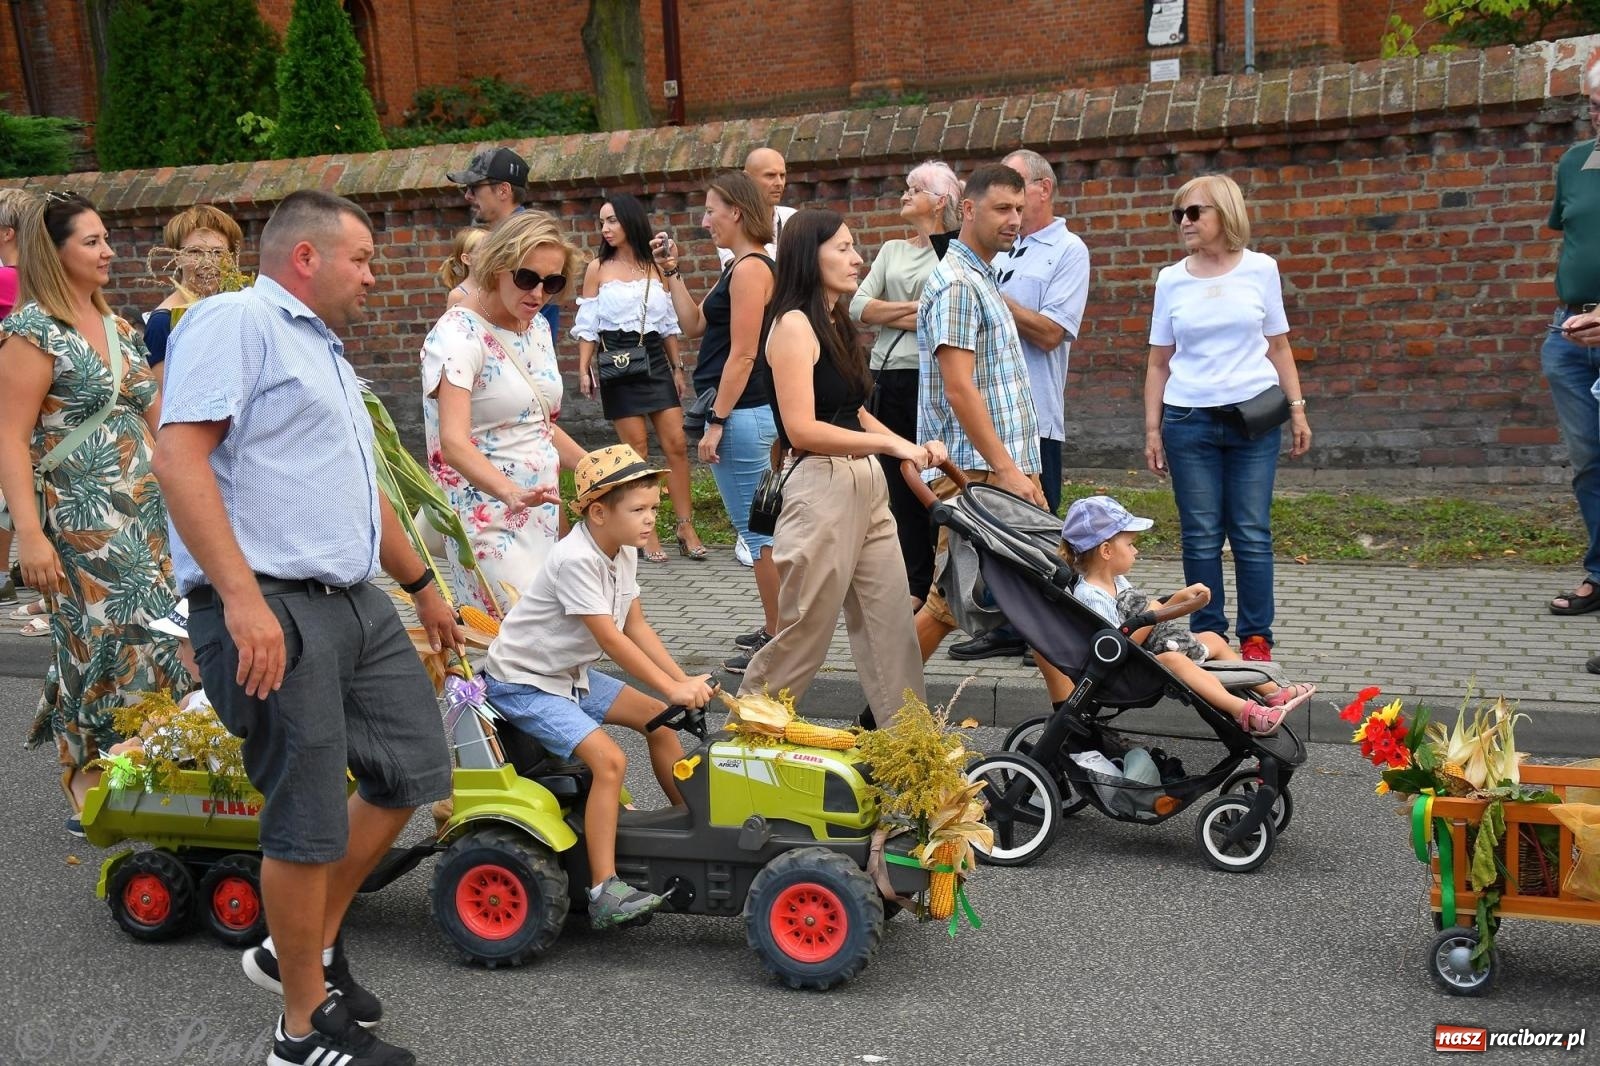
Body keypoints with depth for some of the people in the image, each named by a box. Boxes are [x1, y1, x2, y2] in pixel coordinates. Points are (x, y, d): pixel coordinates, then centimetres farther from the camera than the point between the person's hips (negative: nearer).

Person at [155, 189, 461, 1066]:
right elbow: (179, 457, -19)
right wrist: (243, 598, -27)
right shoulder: (236, 321, -7)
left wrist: (421, 585, 37)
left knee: (412, 770, 12)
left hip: (357, 605, 10)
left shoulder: (326, 356, 24)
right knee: (309, 822, -3)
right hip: (269, 613, -10)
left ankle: (306, 947, 30)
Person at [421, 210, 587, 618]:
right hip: (490, 519, -8)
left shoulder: (537, 328, 11)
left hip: (542, 513, 8)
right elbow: (453, 442, -27)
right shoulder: (458, 335, -14)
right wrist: (511, 493, -42)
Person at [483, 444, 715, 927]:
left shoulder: (623, 551, 2)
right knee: (609, 759, -24)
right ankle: (603, 892, -23)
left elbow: (637, 626, 4)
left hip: (570, 674, 9)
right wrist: (673, 688, -27)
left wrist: (684, 680, -7)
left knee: (657, 718, 9)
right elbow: (611, 639, -29)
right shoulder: (575, 560, -27)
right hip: (523, 682, -9)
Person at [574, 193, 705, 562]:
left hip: (655, 360, 3)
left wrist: (677, 367, 12)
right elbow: (588, 325, 2)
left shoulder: (656, 268, 8)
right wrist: (584, 369, -6)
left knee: (676, 443, -3)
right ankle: (646, 533, 4)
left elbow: (669, 324, 14)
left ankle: (686, 528, 2)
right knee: (636, 448, -2)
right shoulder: (598, 269, 3)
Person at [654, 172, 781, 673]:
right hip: (744, 413, 11)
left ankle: (780, 638, 2)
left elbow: (742, 355, -19)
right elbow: (693, 324, 20)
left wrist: (717, 421, -19)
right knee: (758, 527, 16)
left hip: (742, 414, -11)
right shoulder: (739, 267, 16)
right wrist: (672, 272, 16)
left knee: (757, 529, -5)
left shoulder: (751, 268, -14)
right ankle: (777, 627, 26)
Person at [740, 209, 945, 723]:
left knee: (891, 627, 9)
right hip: (822, 490, -8)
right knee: (804, 633, 2)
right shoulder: (793, 324, -11)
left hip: (867, 487, 8)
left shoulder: (835, 323, 16)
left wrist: (912, 449, 4)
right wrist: (892, 445, -16)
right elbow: (802, 430, -18)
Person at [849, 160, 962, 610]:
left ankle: (926, 586, 8)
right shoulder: (891, 250, 18)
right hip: (887, 381, 6)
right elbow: (858, 307, 6)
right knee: (898, 484, 7)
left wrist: (889, 312, -7)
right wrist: (915, 309, -5)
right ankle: (914, 583, 16)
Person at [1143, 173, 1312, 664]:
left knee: (1252, 534, 0)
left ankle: (1255, 638, 10)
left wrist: (1297, 408, 5)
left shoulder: (1261, 270, 4)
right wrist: (1152, 429, 5)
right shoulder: (1171, 280, 7)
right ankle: (1208, 637, 13)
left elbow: (1278, 348, 10)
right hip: (1189, 420, 1)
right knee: (1201, 537, 2)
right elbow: (1159, 362, 9)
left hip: (1254, 419, -1)